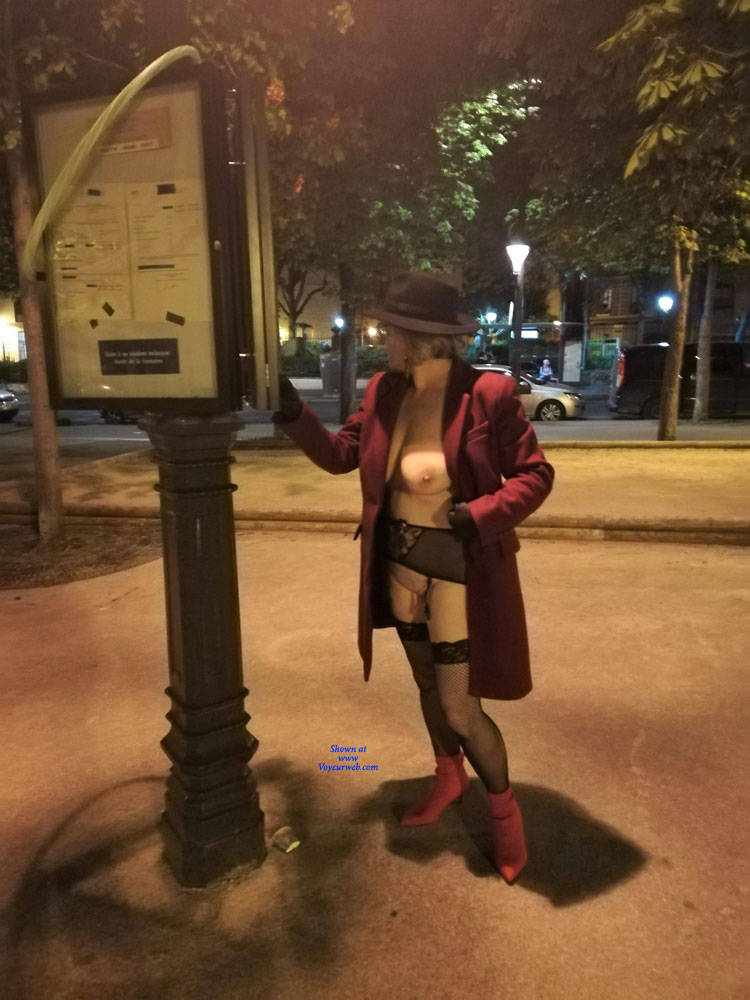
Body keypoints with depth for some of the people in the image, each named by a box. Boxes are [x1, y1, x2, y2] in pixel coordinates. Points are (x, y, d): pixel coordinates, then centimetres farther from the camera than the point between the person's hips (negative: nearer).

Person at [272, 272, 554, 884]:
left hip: (460, 568, -6)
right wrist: (293, 412, -3)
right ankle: (449, 778, 48)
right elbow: (340, 454, 9)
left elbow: (536, 475, -13)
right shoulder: (384, 392, -1)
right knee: (427, 683, 22)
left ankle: (504, 808, 30)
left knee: (460, 707, 2)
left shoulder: (489, 394, -18)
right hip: (400, 563, 6)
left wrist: (475, 517, -25)